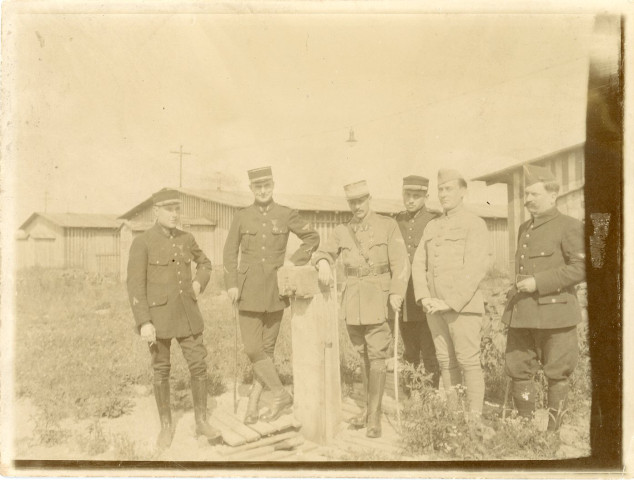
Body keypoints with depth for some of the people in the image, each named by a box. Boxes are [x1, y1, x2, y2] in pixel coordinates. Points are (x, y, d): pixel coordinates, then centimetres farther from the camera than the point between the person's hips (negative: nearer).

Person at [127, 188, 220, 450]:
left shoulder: (185, 238, 7)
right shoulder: (141, 242, -8)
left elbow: (205, 263, 24)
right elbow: (135, 285, -12)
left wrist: (198, 284, 3)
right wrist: (144, 323, -19)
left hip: (186, 313, 4)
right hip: (157, 315, -4)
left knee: (199, 366, 3)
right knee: (161, 371, 7)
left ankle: (202, 422, 19)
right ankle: (166, 426, 24)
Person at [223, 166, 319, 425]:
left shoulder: (286, 214, 0)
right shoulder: (241, 217, 2)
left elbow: (312, 238, 9)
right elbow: (230, 253, 5)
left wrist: (294, 263, -2)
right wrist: (231, 284, -4)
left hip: (275, 290, 0)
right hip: (249, 290, 0)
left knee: (267, 348, 6)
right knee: (252, 349, -6)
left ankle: (253, 403, 19)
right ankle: (281, 394, 11)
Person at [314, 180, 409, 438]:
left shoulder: (388, 226, -1)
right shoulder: (342, 231, 9)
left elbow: (400, 263, -6)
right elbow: (322, 252, 7)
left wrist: (396, 294, -19)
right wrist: (324, 263, -17)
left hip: (378, 298, -4)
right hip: (353, 300, 4)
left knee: (376, 356, -6)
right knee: (363, 355, 14)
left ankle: (374, 416, 1)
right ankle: (369, 408, 26)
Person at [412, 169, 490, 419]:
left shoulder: (475, 224, -3)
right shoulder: (431, 226, 16)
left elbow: (475, 269, -12)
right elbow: (418, 263, 12)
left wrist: (450, 303, -17)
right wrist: (424, 298, -3)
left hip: (463, 305, -5)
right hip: (435, 308, 6)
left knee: (469, 362, -3)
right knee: (446, 362, 10)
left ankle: (474, 419, 5)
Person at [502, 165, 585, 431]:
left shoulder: (569, 227, -6)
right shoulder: (524, 229, 16)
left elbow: (581, 267, -15)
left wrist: (539, 282, -19)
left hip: (554, 313, -6)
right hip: (522, 314, 7)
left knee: (557, 374, 6)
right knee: (517, 368, 7)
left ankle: (553, 430, 20)